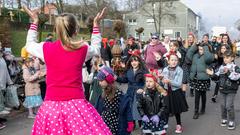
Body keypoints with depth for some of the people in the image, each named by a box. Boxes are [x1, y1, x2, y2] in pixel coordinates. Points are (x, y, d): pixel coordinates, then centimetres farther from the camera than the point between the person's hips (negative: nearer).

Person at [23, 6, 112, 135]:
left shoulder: (46, 48, -2)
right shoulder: (83, 49, -3)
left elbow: (29, 45, 21)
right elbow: (96, 48, 22)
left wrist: (34, 21, 29)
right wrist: (96, 24, 27)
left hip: (52, 105, 1)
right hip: (76, 104, -1)